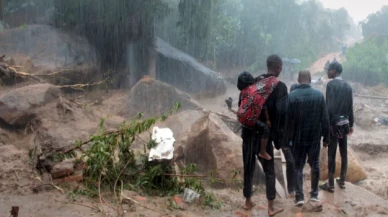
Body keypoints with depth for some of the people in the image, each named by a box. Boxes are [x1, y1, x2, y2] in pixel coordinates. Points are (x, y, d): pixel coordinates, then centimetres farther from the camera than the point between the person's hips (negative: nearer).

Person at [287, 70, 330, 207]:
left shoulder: (291, 96, -10)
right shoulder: (319, 95, -6)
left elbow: (287, 120, -7)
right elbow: (325, 119, -4)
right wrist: (326, 137, 6)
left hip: (298, 138, -1)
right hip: (315, 137, 1)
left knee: (298, 167, 8)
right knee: (315, 165, 16)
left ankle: (299, 197, 4)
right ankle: (314, 194, 22)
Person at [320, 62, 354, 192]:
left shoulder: (331, 84, -11)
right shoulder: (348, 86, 7)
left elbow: (329, 107, -17)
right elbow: (350, 107, 11)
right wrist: (351, 124, 19)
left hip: (334, 123, -6)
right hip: (345, 123, 7)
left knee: (331, 154, -1)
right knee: (344, 153, 12)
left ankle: (330, 184, 4)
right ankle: (342, 181, 22)